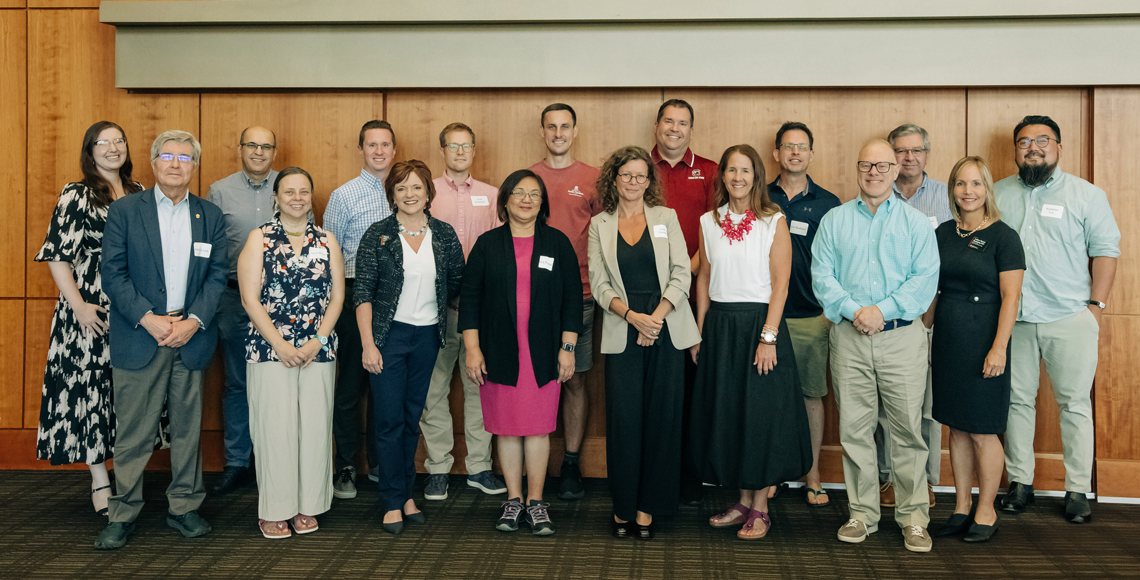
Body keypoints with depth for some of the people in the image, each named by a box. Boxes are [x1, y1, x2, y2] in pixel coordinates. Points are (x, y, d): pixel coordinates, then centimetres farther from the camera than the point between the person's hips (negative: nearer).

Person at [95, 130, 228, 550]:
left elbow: (217, 276, 5)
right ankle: (123, 515, 16)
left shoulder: (211, 216, 8)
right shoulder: (124, 211, 2)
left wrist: (194, 321, -9)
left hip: (191, 339, 2)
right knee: (133, 432, 2)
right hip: (139, 338, -2)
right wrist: (147, 319, -13)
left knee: (187, 428, 10)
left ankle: (184, 508, 22)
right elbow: (112, 274, -3)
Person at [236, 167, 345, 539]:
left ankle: (307, 506, 17)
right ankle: (272, 511, 11)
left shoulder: (326, 241, 10)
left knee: (315, 425, 3)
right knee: (275, 426, -2)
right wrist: (279, 344, -10)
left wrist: (317, 341, -6)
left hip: (318, 350, 2)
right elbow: (250, 298, -3)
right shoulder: (259, 239, 3)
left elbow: (337, 297, 6)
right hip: (270, 350, -2)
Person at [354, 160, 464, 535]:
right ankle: (394, 502, 10)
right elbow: (362, 292, -8)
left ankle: (406, 493, 24)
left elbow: (457, 285, 13)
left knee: (413, 417, 12)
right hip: (389, 334, -3)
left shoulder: (444, 235, 2)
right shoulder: (377, 235, -6)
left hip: (427, 335, 3)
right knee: (389, 418, -2)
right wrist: (368, 344, -12)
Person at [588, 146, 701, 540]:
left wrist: (656, 318, -10)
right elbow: (599, 283, 3)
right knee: (623, 419, -2)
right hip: (622, 334, 0)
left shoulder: (666, 218, 9)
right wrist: (633, 316, -12)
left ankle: (647, 506, 12)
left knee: (662, 417, 1)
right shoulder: (599, 225, 9)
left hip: (667, 330, 0)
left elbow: (681, 275, 2)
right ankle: (623, 507, 10)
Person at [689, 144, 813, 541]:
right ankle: (743, 502, 22)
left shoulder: (774, 222, -4)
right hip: (719, 326, 4)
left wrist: (768, 337, -16)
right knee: (724, 412, 8)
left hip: (760, 322, -4)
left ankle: (760, 509, 12)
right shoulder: (709, 222, 8)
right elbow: (704, 278, 11)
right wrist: (700, 333, 6)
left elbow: (780, 284, -8)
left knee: (761, 414, 0)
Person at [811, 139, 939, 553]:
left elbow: (926, 278, -2)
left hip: (902, 336, -1)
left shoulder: (916, 222, 9)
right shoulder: (834, 221, 12)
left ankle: (913, 518, 11)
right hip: (848, 337, 1)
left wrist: (882, 310, -13)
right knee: (854, 429, 4)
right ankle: (862, 514, 15)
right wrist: (853, 311, -12)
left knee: (907, 429, 0)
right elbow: (822, 276, 3)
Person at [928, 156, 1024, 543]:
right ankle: (962, 507, 22)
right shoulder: (943, 233, 10)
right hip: (947, 342, 5)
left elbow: (1010, 297, -11)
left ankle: (986, 512, 16)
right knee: (957, 428, 11)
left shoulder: (1003, 236, -6)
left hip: (982, 344, -5)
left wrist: (999, 347, -18)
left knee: (982, 432, 1)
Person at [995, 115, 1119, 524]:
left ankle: (1078, 490, 11)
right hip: (1012, 318, 2)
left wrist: (1096, 305, -5)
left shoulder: (1087, 195, 4)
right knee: (1016, 401, 7)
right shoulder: (997, 195, 10)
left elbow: (1106, 250, 3)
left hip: (1070, 320, -2)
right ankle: (1020, 482, 18)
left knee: (1075, 404, 2)